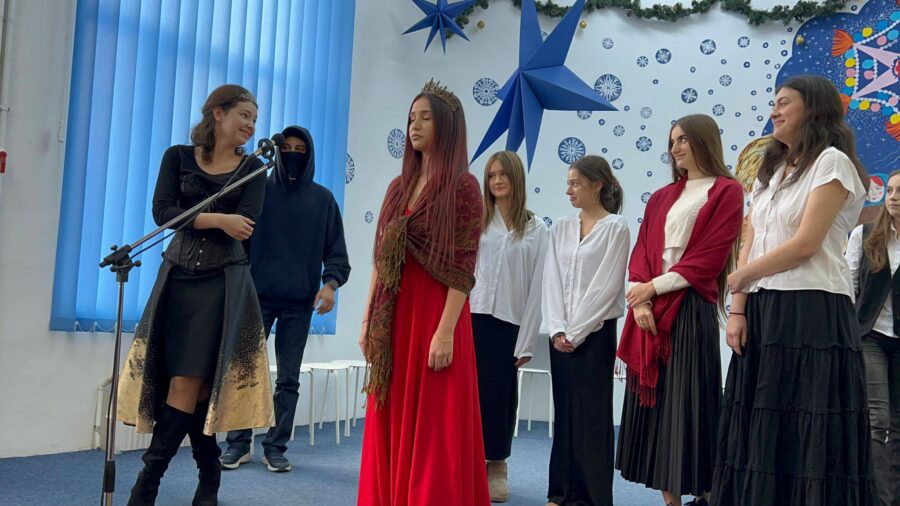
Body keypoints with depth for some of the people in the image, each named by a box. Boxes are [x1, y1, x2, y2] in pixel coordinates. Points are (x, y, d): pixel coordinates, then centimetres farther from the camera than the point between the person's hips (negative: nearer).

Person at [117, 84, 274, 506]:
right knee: (194, 385, 2)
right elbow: (162, 212, -6)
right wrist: (218, 220, -14)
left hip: (222, 283, -1)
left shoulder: (252, 169, 8)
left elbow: (246, 225, -8)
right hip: (178, 279, 2)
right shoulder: (179, 157, 8)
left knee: (188, 381, -6)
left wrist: (189, 219, -7)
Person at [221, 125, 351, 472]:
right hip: (258, 295, 0)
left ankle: (276, 447, 13)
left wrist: (331, 282, -10)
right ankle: (239, 443, 12)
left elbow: (336, 250, 7)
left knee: (288, 378, 5)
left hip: (299, 301, 1)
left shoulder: (323, 199, 7)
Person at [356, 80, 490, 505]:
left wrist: (445, 331, -19)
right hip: (393, 316, 7)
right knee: (391, 424, 11)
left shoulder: (462, 186, -7)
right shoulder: (400, 186, 13)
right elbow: (381, 258, 13)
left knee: (432, 426, 0)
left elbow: (462, 268, -13)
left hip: (434, 314, -7)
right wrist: (368, 320, 10)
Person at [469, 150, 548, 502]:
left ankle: (496, 467, 17)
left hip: (507, 322, 0)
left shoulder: (536, 230, 7)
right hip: (470, 317, 0)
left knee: (498, 396, 5)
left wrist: (527, 341, -3)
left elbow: (536, 287, 2)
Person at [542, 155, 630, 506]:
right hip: (561, 335, 5)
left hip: (595, 332, -5)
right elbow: (552, 282, 6)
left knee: (591, 414, -1)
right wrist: (557, 330, -6)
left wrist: (576, 332, -13)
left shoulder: (615, 228, -4)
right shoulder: (561, 228, 12)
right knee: (563, 411, 9)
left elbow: (606, 286, -11)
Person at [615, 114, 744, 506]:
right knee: (653, 397, 5)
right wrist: (641, 298, -8)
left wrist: (655, 286, -12)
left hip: (691, 309, -6)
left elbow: (709, 258, -9)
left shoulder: (726, 192, 0)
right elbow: (642, 250, 9)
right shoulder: (662, 197, 18)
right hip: (650, 307, 6)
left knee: (687, 397, -5)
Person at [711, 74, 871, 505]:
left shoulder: (831, 162, -3)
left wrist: (741, 276, -1)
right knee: (760, 428, 7)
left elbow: (805, 244, -13)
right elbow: (749, 246, 11)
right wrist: (737, 309, 1)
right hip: (763, 311, 7)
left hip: (810, 312, -7)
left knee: (807, 431, -3)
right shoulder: (770, 171, 21)